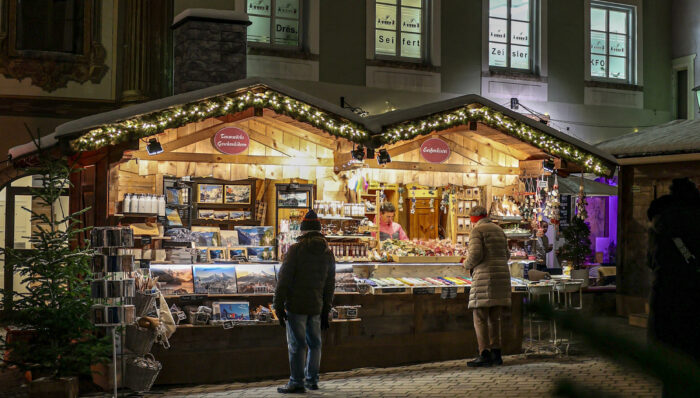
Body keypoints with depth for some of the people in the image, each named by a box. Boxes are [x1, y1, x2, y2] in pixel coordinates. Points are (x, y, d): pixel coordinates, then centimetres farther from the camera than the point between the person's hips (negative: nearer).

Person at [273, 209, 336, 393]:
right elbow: (329, 285, 12)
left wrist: (278, 305, -6)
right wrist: (325, 312, 17)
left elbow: (284, 279, -11)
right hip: (316, 307, 5)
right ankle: (312, 380, 23)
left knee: (297, 344, -1)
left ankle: (297, 382, 2)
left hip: (296, 306, -5)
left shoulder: (296, 249, -8)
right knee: (314, 343, 15)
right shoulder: (328, 253, 9)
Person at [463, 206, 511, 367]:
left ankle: (485, 355, -11)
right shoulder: (499, 231, 18)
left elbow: (475, 255, -17)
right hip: (502, 276, 7)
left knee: (480, 319, -5)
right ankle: (496, 354, 9)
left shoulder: (476, 231, -5)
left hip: (485, 278, -7)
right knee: (494, 318, 12)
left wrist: (467, 264, 4)